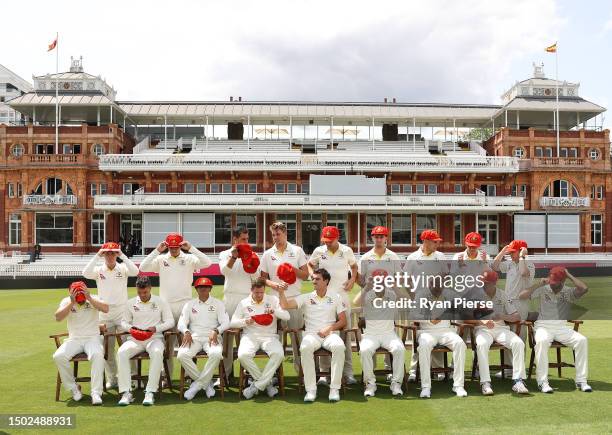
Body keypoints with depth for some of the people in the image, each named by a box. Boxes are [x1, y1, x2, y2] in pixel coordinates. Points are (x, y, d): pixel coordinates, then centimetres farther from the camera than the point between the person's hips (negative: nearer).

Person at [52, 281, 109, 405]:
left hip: (92, 338, -2)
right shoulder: (66, 301, 2)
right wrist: (72, 303, -21)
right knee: (58, 356, -26)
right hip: (74, 339, 2)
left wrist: (89, 298, -24)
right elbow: (58, 318, -14)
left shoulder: (93, 299, -2)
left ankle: (96, 393, -31)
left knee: (97, 355, -34)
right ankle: (73, 388, -7)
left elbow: (106, 309, -20)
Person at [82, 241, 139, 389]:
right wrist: (97, 256, -16)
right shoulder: (99, 270, 2)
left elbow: (135, 271, -20)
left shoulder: (122, 268, 0)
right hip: (105, 314, 2)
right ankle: (112, 379, 19)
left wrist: (122, 255, -19)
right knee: (107, 348, 9)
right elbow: (86, 273, -17)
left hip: (122, 313, -2)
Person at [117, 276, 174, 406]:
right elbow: (124, 322, 17)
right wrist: (130, 328, -7)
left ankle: (150, 392, -33)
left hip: (154, 337, -2)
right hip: (135, 338, 2)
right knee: (121, 352, -29)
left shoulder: (161, 302, 7)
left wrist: (156, 328, -14)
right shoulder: (131, 303, 13)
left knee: (157, 353, -37)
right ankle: (126, 392, -26)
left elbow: (170, 321, 4)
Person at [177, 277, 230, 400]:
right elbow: (181, 323, 9)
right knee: (182, 355, -29)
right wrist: (186, 332, -14)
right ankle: (206, 383, -14)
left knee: (216, 354, -36)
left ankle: (197, 385, -19)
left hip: (212, 337, -2)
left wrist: (216, 331, -18)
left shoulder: (218, 304, 13)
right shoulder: (190, 304, 18)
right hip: (194, 337, 2)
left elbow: (225, 322, 2)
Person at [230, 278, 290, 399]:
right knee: (243, 356, -31)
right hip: (250, 335, 0)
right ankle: (267, 383, -10)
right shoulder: (244, 303, 12)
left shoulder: (273, 300, 11)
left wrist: (275, 311, -16)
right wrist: (245, 321, -10)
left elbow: (287, 316, 3)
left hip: (269, 336, 0)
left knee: (278, 354, -32)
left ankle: (257, 385, -17)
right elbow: (232, 322, 9)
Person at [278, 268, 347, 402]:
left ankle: (334, 389, -27)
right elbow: (285, 305, 0)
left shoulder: (335, 297, 13)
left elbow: (343, 321, 10)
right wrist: (281, 292, -18)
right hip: (311, 333, 0)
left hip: (330, 333, 0)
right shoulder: (306, 298, 12)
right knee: (305, 348, -35)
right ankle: (310, 389, -28)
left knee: (339, 347, -34)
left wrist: (329, 328, -6)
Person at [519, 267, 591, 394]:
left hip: (562, 327, 2)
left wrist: (569, 275, -7)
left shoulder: (569, 291, 5)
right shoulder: (543, 289, 3)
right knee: (541, 341, -35)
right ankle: (542, 381, -30)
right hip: (543, 326, -2)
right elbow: (522, 296, -7)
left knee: (582, 340, -24)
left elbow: (584, 288, -17)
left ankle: (581, 380, -16)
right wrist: (538, 284, -10)